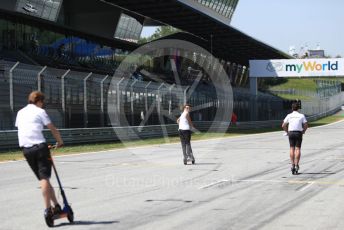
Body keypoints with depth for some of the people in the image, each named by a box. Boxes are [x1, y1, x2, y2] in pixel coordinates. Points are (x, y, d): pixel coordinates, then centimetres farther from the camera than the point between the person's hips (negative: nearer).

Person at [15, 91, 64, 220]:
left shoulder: (20, 112, 19)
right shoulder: (39, 111, 2)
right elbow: (53, 129, 2)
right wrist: (60, 142, 16)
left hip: (25, 149, 5)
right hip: (39, 146, -5)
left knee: (43, 178, 10)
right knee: (44, 177, -6)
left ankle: (56, 206, 11)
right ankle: (47, 209, -12)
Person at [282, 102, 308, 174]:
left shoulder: (289, 116, 4)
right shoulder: (301, 116, 1)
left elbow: (283, 126, 1)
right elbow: (306, 125, -4)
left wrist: (287, 131, 14)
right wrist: (303, 131, 12)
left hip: (291, 133, 1)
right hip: (298, 133, -1)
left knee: (292, 149, 7)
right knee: (298, 149, 1)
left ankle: (292, 164, 0)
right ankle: (296, 165, -6)